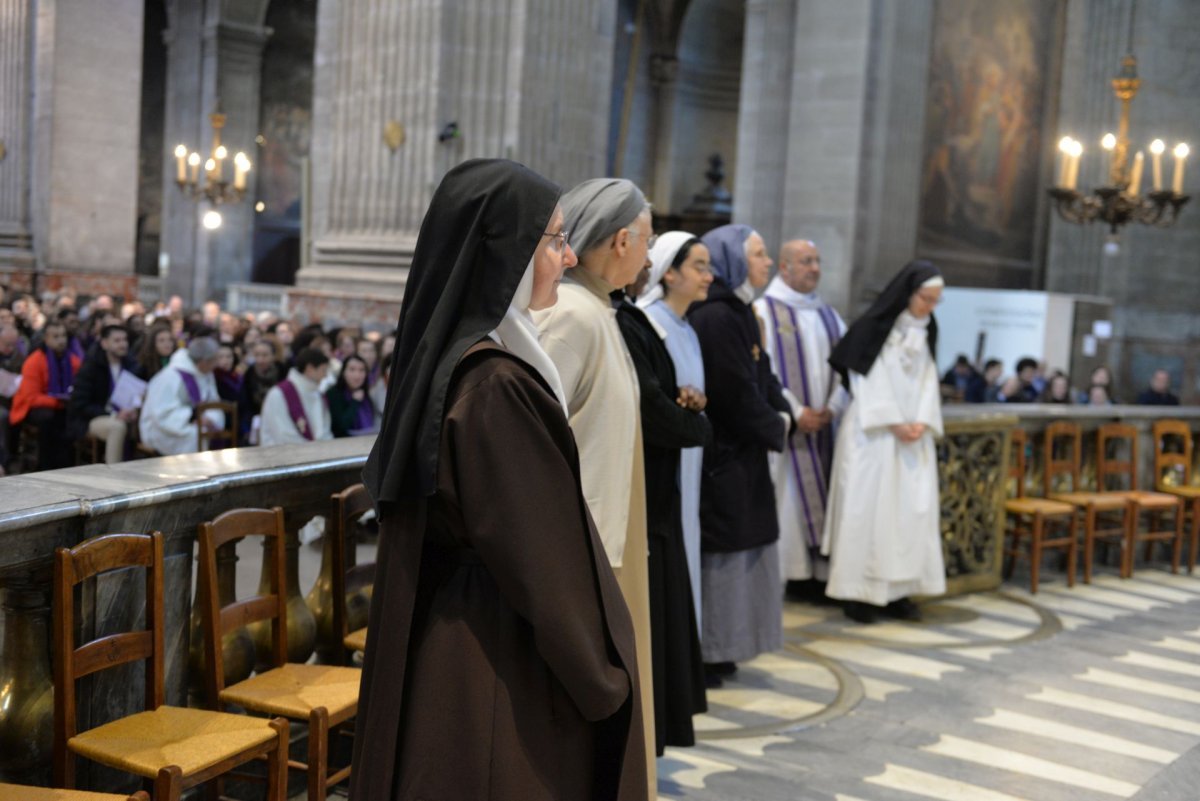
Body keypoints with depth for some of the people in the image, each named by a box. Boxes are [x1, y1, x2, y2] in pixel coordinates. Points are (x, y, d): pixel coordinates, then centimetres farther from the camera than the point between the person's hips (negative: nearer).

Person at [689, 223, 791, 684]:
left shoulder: (738, 313, 13)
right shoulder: (715, 318, -19)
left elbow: (762, 377, 15)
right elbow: (735, 393, -20)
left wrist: (782, 414, -2)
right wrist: (775, 427, -6)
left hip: (740, 455, 10)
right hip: (723, 458, -10)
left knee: (738, 550, 15)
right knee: (720, 553, -1)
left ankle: (716, 649, 25)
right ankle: (702, 652, 10)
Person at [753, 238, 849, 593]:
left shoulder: (827, 314, 15)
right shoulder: (765, 311, -3)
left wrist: (833, 408, -4)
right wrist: (796, 412, -15)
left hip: (821, 424, 5)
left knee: (819, 496, 4)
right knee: (786, 496, -3)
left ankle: (819, 571, 9)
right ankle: (792, 573, 3)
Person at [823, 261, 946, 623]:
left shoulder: (925, 333, 12)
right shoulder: (872, 328, -8)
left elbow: (927, 381, 9)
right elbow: (867, 382, -11)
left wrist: (922, 422, -7)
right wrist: (894, 424, -14)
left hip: (913, 435, 6)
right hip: (872, 432, -6)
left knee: (912, 507, 3)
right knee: (868, 506, -5)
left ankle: (898, 590, 9)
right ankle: (860, 592, 0)